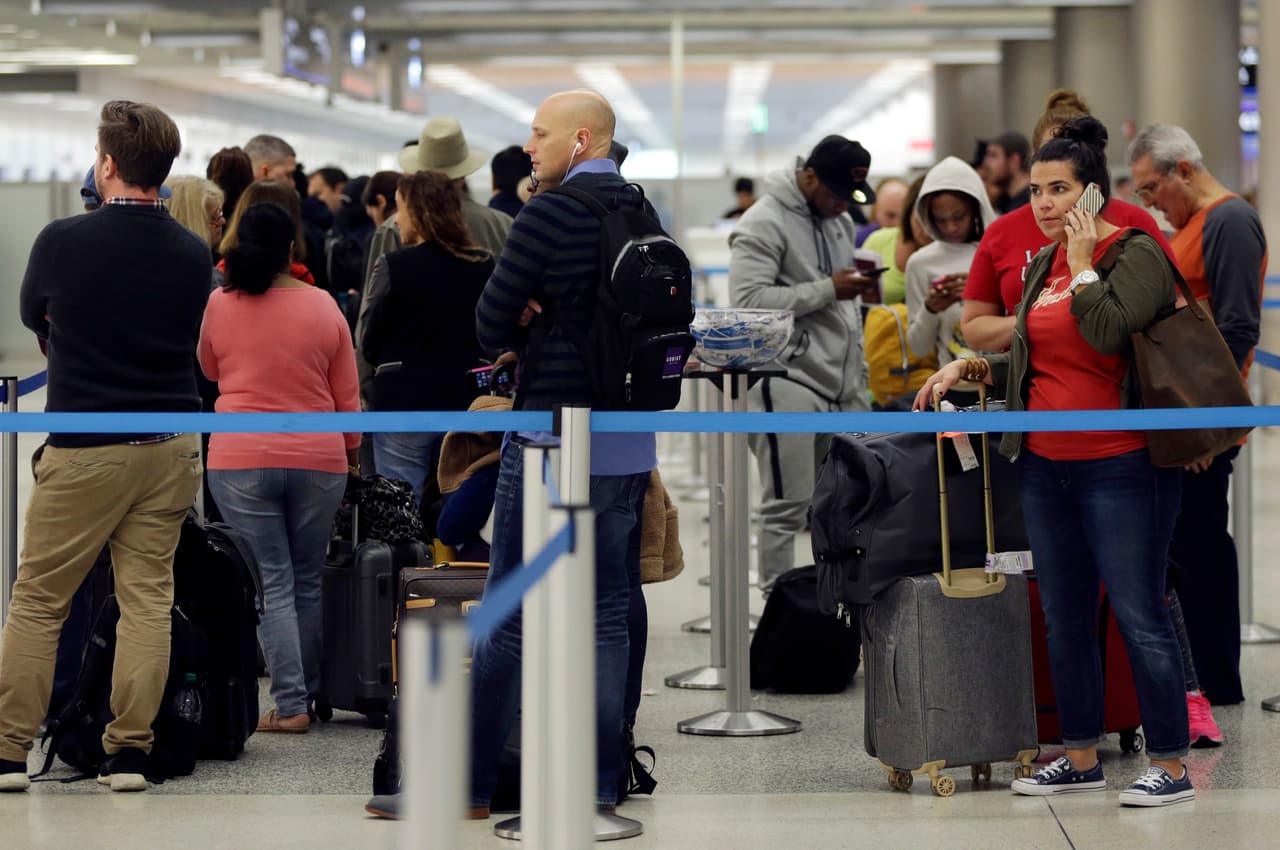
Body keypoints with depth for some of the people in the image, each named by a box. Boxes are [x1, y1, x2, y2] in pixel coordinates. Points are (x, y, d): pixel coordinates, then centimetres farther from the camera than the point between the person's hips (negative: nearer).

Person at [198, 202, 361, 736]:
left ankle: (290, 704, -5)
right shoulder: (323, 306, 0)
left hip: (240, 461, -1)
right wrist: (351, 453, 18)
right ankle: (309, 691, 21)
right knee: (307, 582, 13)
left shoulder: (220, 303, -2)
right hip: (318, 461, 1)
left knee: (270, 584, 0)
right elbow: (347, 393, 6)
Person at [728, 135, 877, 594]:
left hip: (843, 385, 8)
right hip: (790, 382, -8)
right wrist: (827, 290, -19)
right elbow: (748, 300, -21)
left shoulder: (840, 221, 17)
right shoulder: (764, 223, -9)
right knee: (788, 507, -7)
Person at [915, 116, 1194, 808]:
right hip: (1046, 466, 8)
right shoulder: (1042, 264, 14)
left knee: (1140, 617, -5)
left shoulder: (1136, 253, -8)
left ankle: (1170, 765, 3)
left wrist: (1083, 266, -13)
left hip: (1122, 466, -8)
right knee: (1064, 618, 13)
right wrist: (972, 369, 10)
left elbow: (1107, 331, -25)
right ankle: (1081, 757, 23)